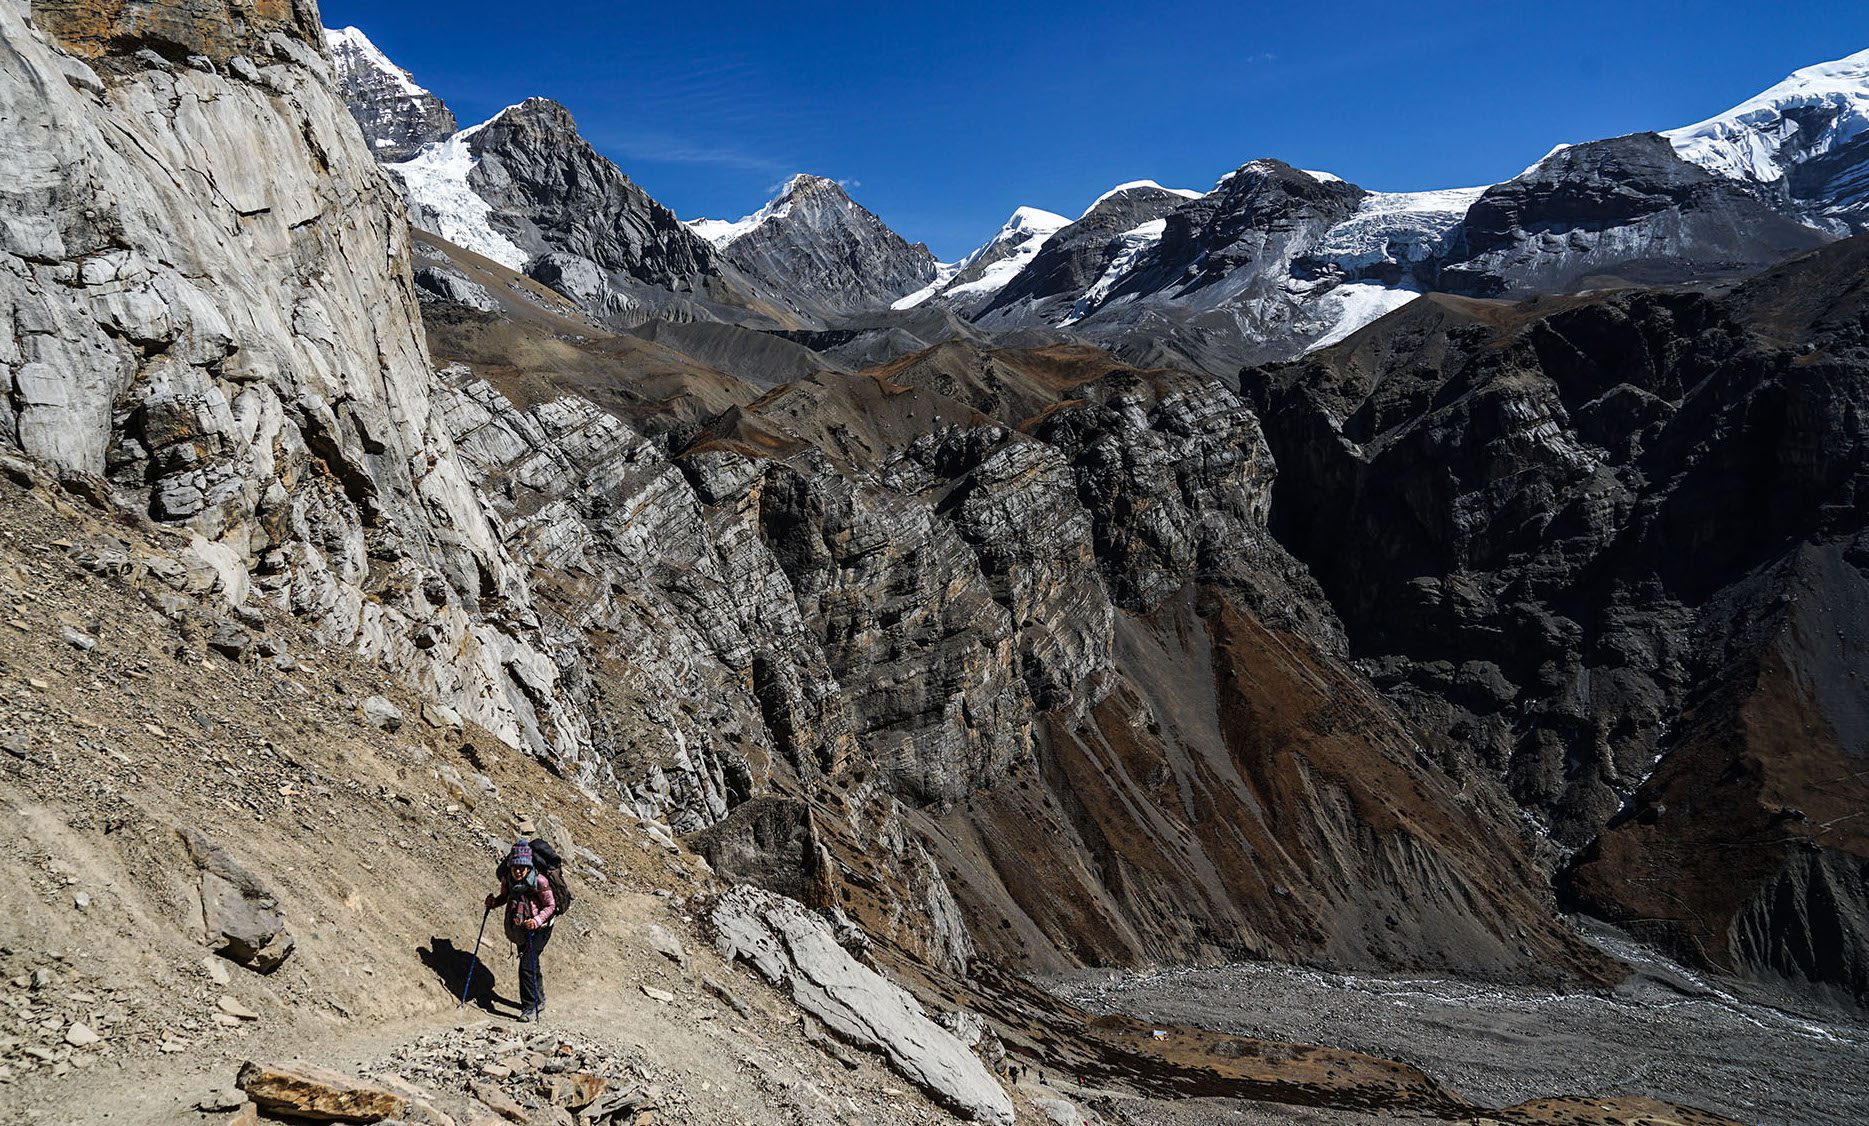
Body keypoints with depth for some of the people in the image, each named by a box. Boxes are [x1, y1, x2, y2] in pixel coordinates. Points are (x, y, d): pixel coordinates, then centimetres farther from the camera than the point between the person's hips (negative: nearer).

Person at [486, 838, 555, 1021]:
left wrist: (537, 920, -31)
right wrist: (494, 902, -9)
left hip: (538, 930, -6)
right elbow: (505, 896, 12)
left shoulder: (539, 882, -24)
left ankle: (530, 1007, -6)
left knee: (527, 965, -15)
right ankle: (539, 1000, 39)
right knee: (531, 965, 20)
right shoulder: (507, 879, -8)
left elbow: (551, 906, -16)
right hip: (519, 930, 6)